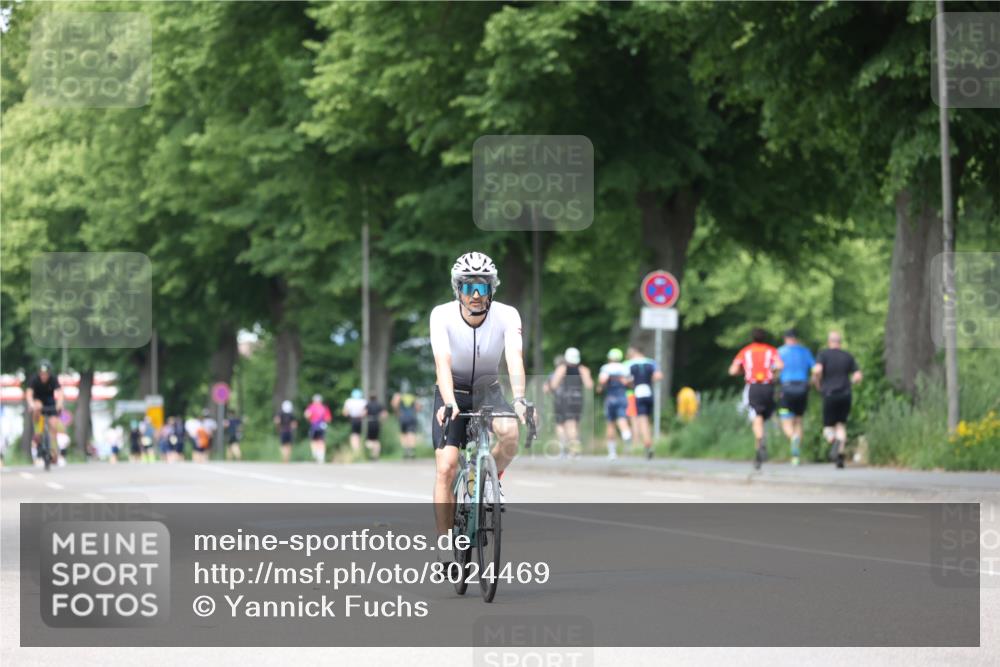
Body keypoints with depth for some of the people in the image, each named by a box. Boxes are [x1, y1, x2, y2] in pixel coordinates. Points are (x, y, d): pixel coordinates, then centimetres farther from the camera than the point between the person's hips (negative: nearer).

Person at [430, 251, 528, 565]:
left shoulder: (507, 316, -19)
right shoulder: (442, 315, -21)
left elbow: (514, 358, -33)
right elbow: (443, 362, -33)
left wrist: (519, 399, -50)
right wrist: (449, 403, -50)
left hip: (487, 390, 1)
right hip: (452, 393, -1)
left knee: (510, 432, -32)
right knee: (446, 468, -15)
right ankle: (445, 548, -8)